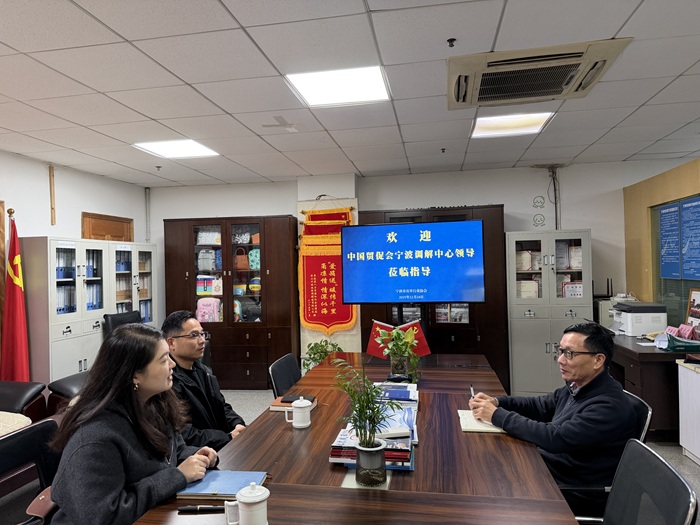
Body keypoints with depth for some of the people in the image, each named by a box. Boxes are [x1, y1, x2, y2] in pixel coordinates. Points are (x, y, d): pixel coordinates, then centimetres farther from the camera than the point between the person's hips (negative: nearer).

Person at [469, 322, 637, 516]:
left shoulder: (609, 406, -25)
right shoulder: (576, 387, 3)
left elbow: (556, 438, -31)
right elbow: (540, 406, 14)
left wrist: (497, 415, -25)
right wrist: (496, 401, -4)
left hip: (576, 495, -8)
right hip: (548, 470, 8)